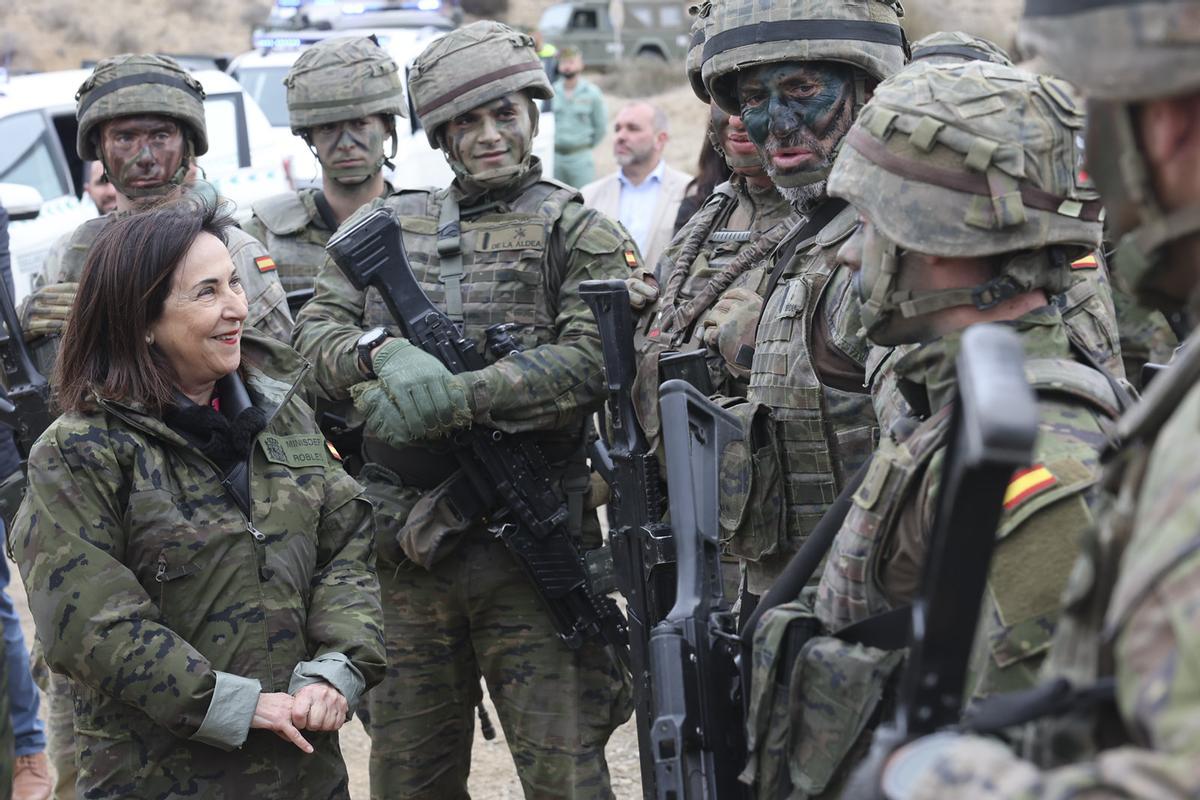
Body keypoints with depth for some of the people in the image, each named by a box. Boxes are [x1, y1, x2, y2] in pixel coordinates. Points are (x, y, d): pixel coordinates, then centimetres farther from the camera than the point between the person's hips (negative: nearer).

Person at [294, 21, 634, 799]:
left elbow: (596, 358, -15)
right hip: (404, 550, 4)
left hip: (529, 552, -4)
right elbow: (317, 332, 6)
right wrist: (384, 353, -17)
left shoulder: (580, 233, 0)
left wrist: (456, 396, -23)